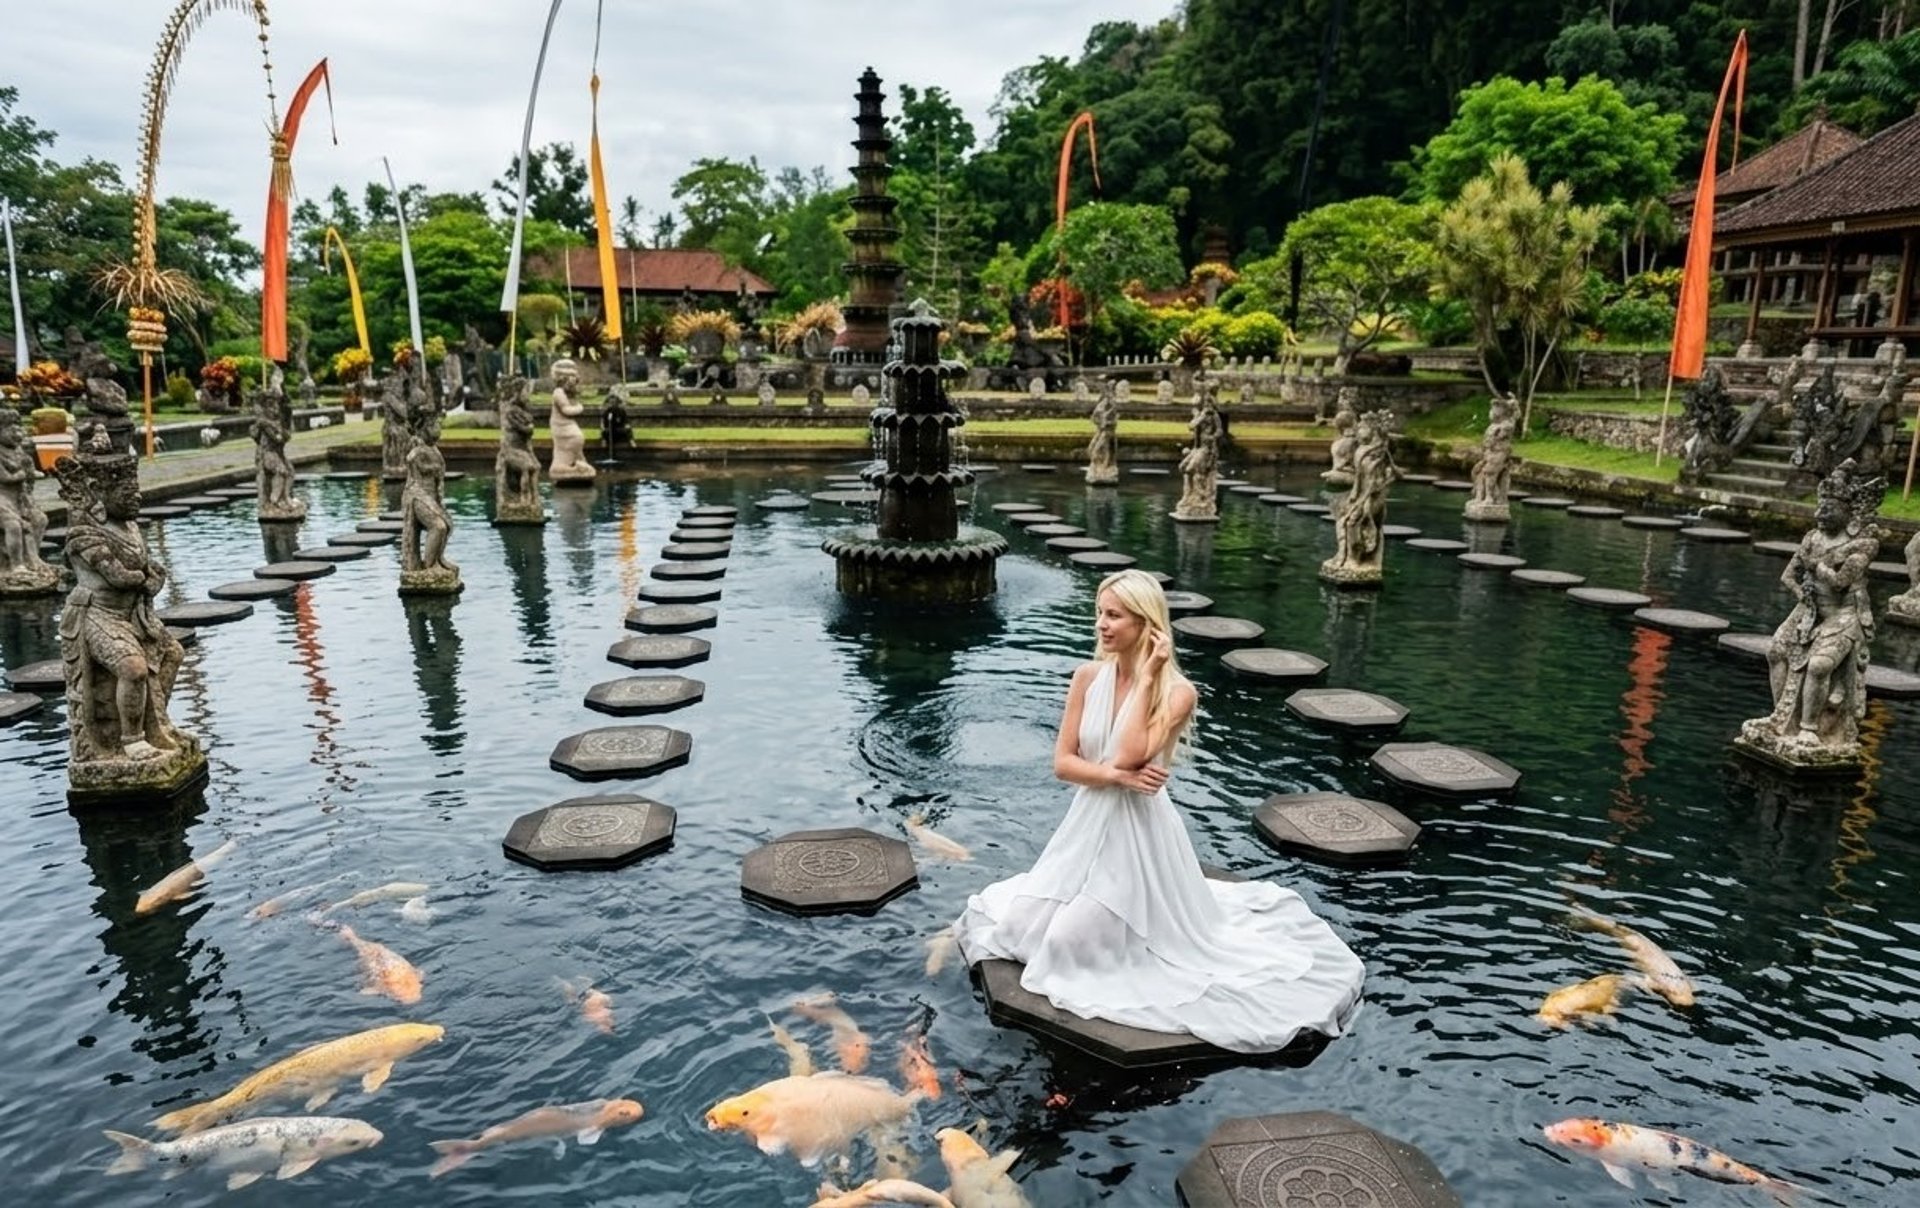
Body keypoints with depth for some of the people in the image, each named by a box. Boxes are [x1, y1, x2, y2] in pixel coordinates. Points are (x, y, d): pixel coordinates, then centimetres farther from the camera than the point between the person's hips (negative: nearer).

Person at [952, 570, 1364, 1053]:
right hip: (1088, 823, 5)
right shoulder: (1088, 677, -3)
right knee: (1024, 921, 3)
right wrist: (1115, 776, -21)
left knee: (1086, 941, -5)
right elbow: (1062, 762, -3)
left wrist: (1144, 678, -23)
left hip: (1138, 829, -5)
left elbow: (1130, 755, -28)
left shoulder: (1177, 692, -15)